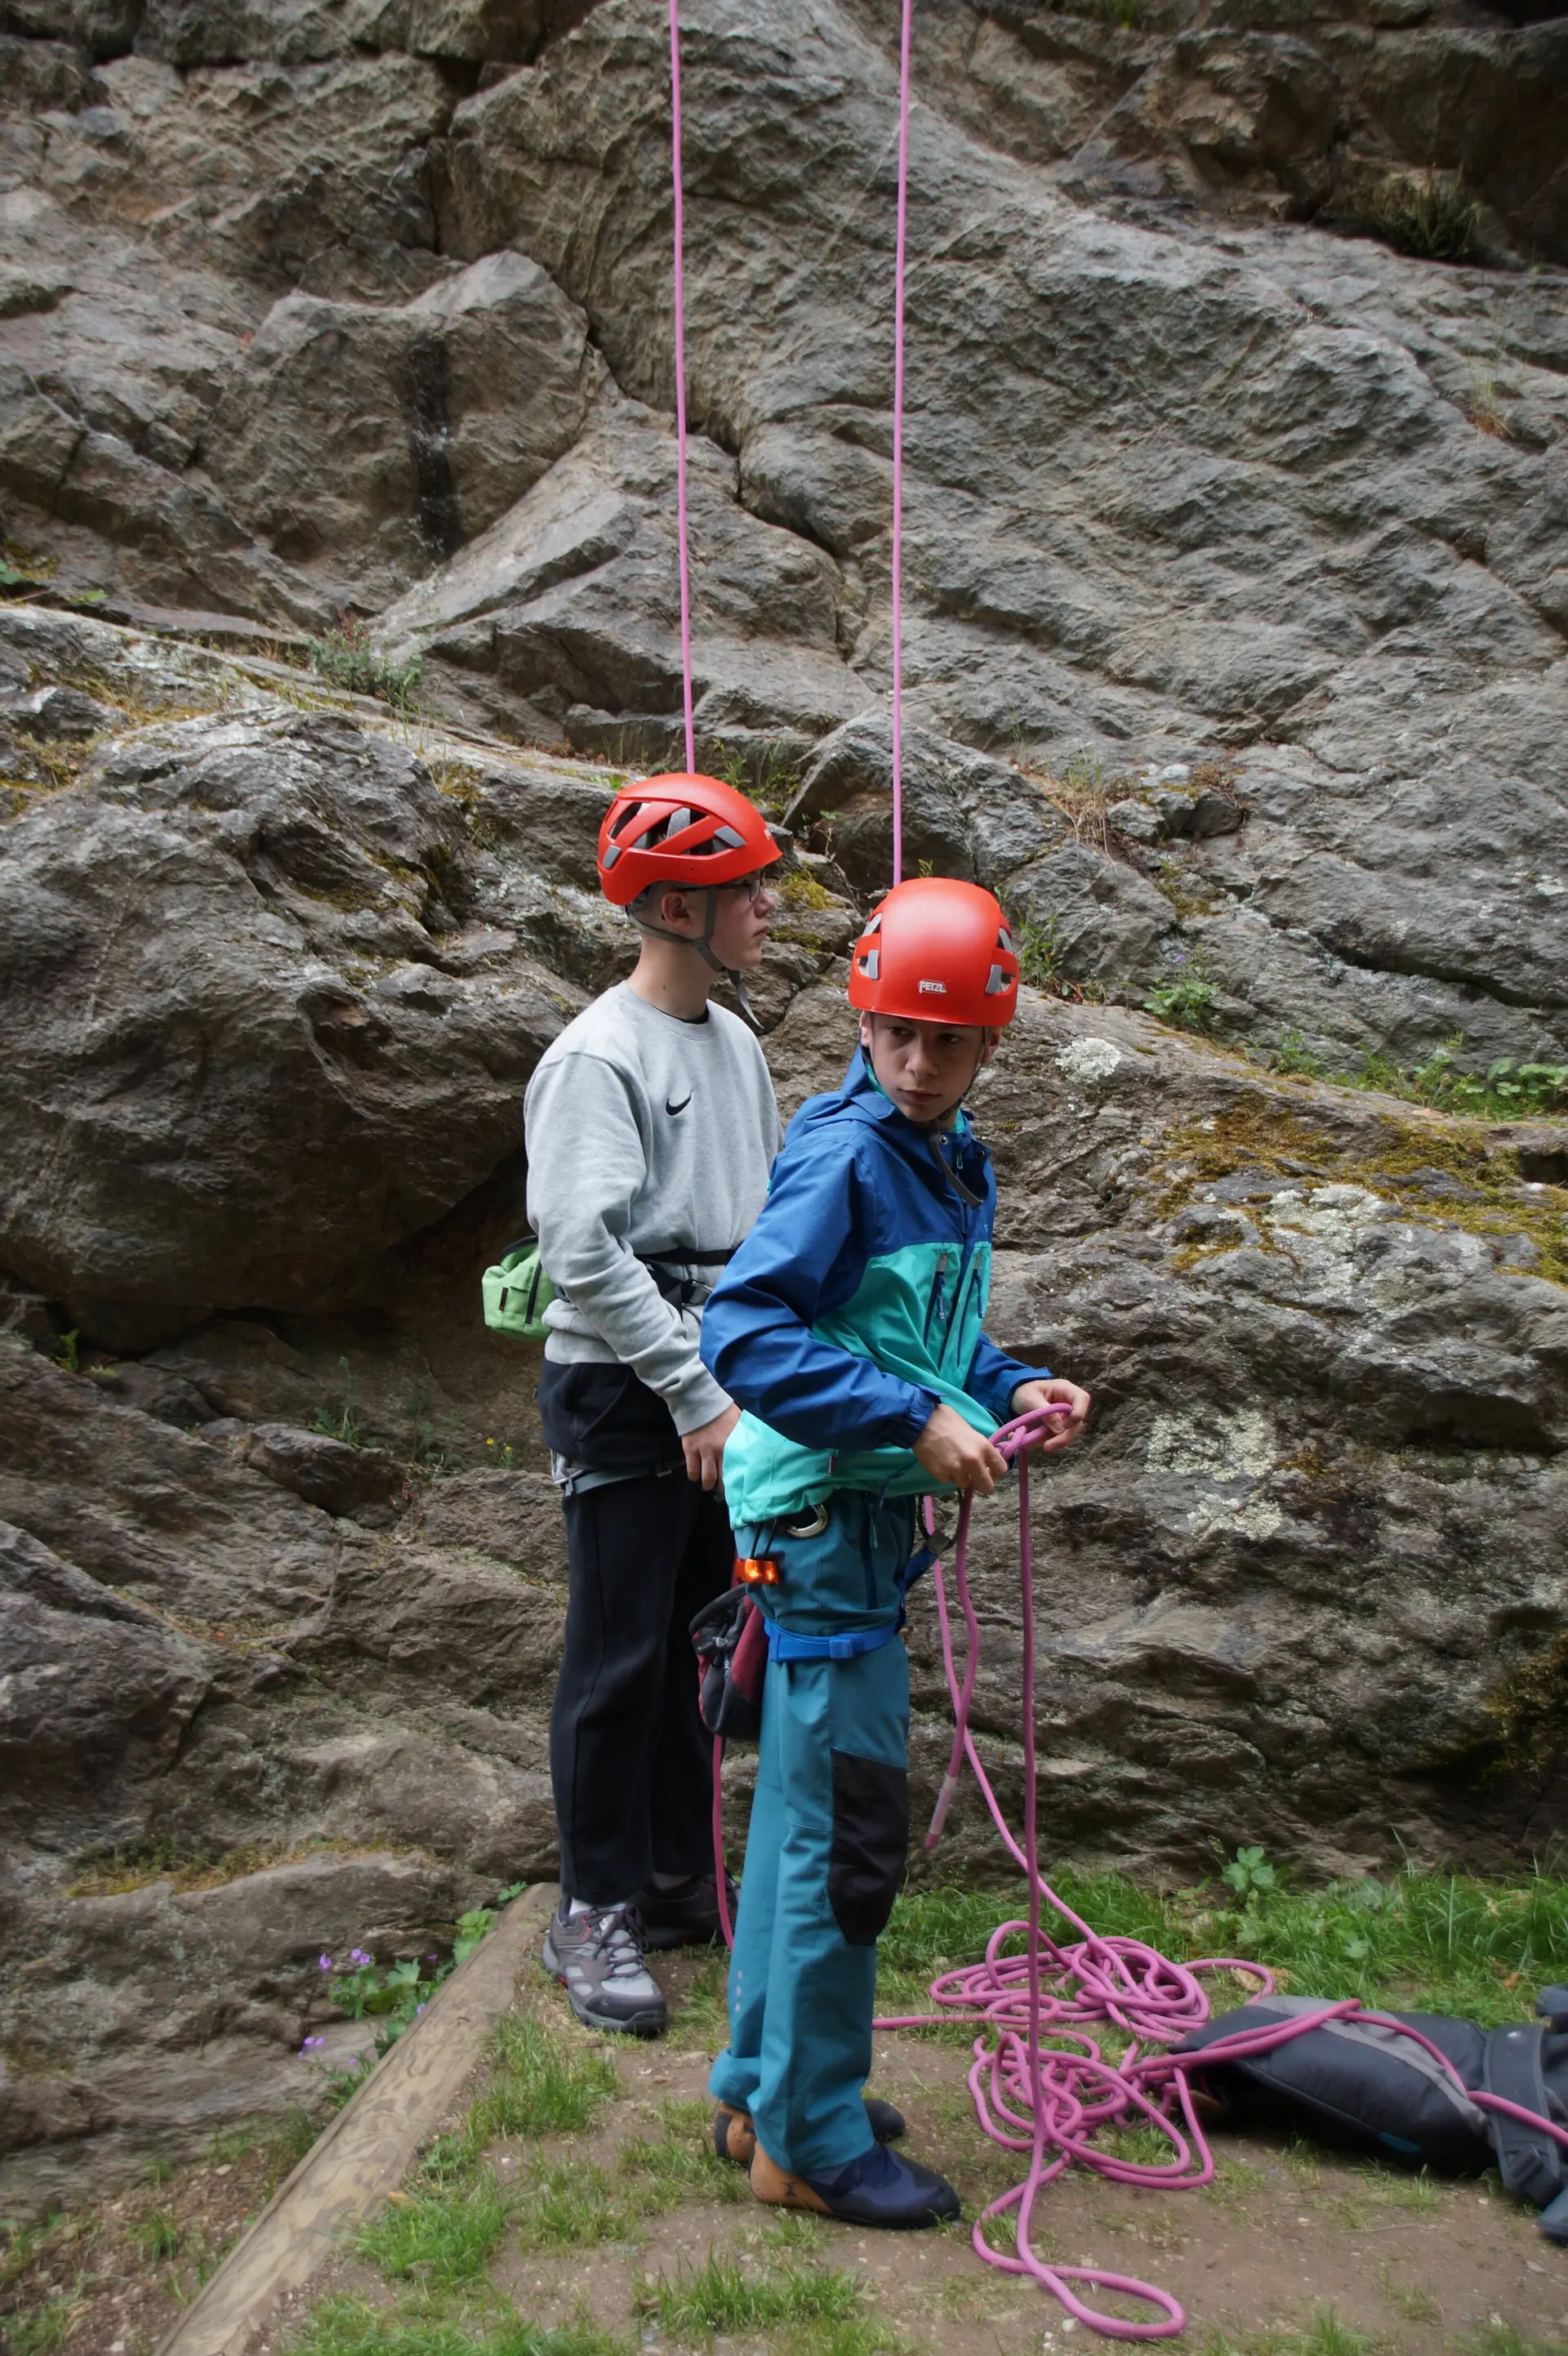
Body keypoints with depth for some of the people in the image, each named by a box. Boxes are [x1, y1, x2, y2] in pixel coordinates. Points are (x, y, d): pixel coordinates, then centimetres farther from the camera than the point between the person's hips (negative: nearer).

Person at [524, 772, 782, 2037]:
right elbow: (585, 1253, -20)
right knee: (621, 1656, 1)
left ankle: (682, 1877, 31)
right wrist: (695, 1396, -18)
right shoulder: (598, 1056, -14)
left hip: (721, 1389, 8)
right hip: (625, 1395, -8)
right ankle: (596, 1911, 17)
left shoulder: (737, 1042, 11)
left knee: (704, 1640, 15)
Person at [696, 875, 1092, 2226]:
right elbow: (744, 1333, -25)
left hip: (868, 1515, 9)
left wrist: (1011, 1391, 2)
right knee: (849, 1825, 0)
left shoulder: (958, 1164, 11)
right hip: (819, 1516, -9)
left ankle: (763, 2094, 33)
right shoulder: (844, 1155, -16)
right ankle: (814, 2142, 17)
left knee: (802, 1807, 18)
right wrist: (915, 1421, -26)